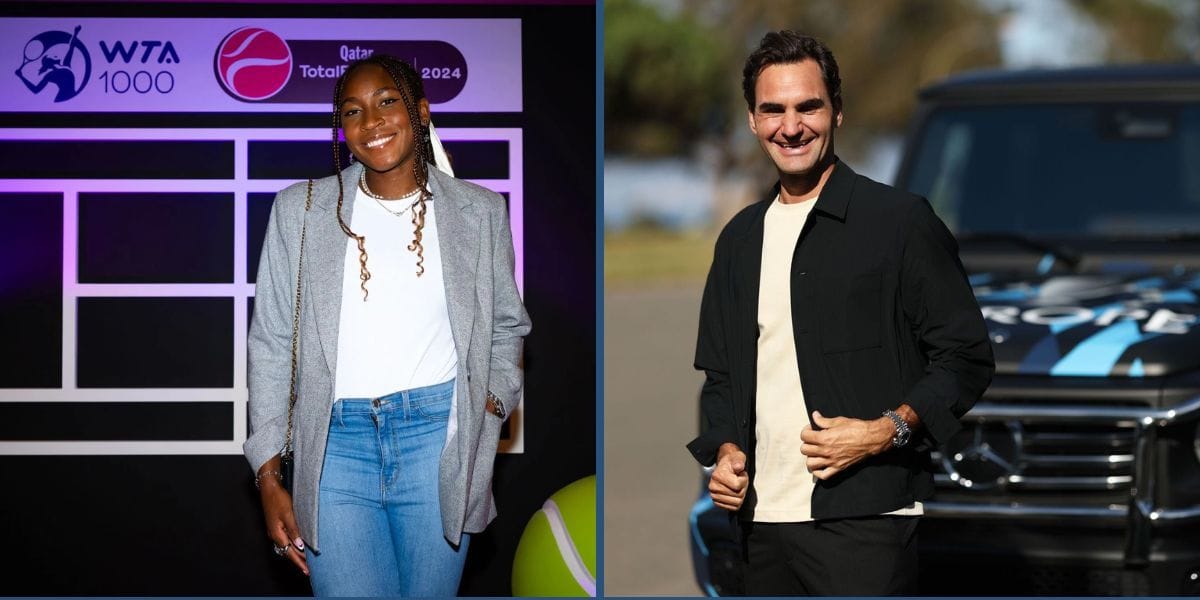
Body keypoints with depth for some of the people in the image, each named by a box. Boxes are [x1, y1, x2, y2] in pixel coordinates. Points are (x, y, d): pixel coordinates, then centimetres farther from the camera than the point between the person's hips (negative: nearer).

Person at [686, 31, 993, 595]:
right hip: (763, 521, 6)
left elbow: (967, 357, -3)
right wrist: (725, 449, 5)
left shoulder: (900, 220, -2)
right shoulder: (741, 238, 16)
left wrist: (885, 432, -16)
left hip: (864, 521, -6)